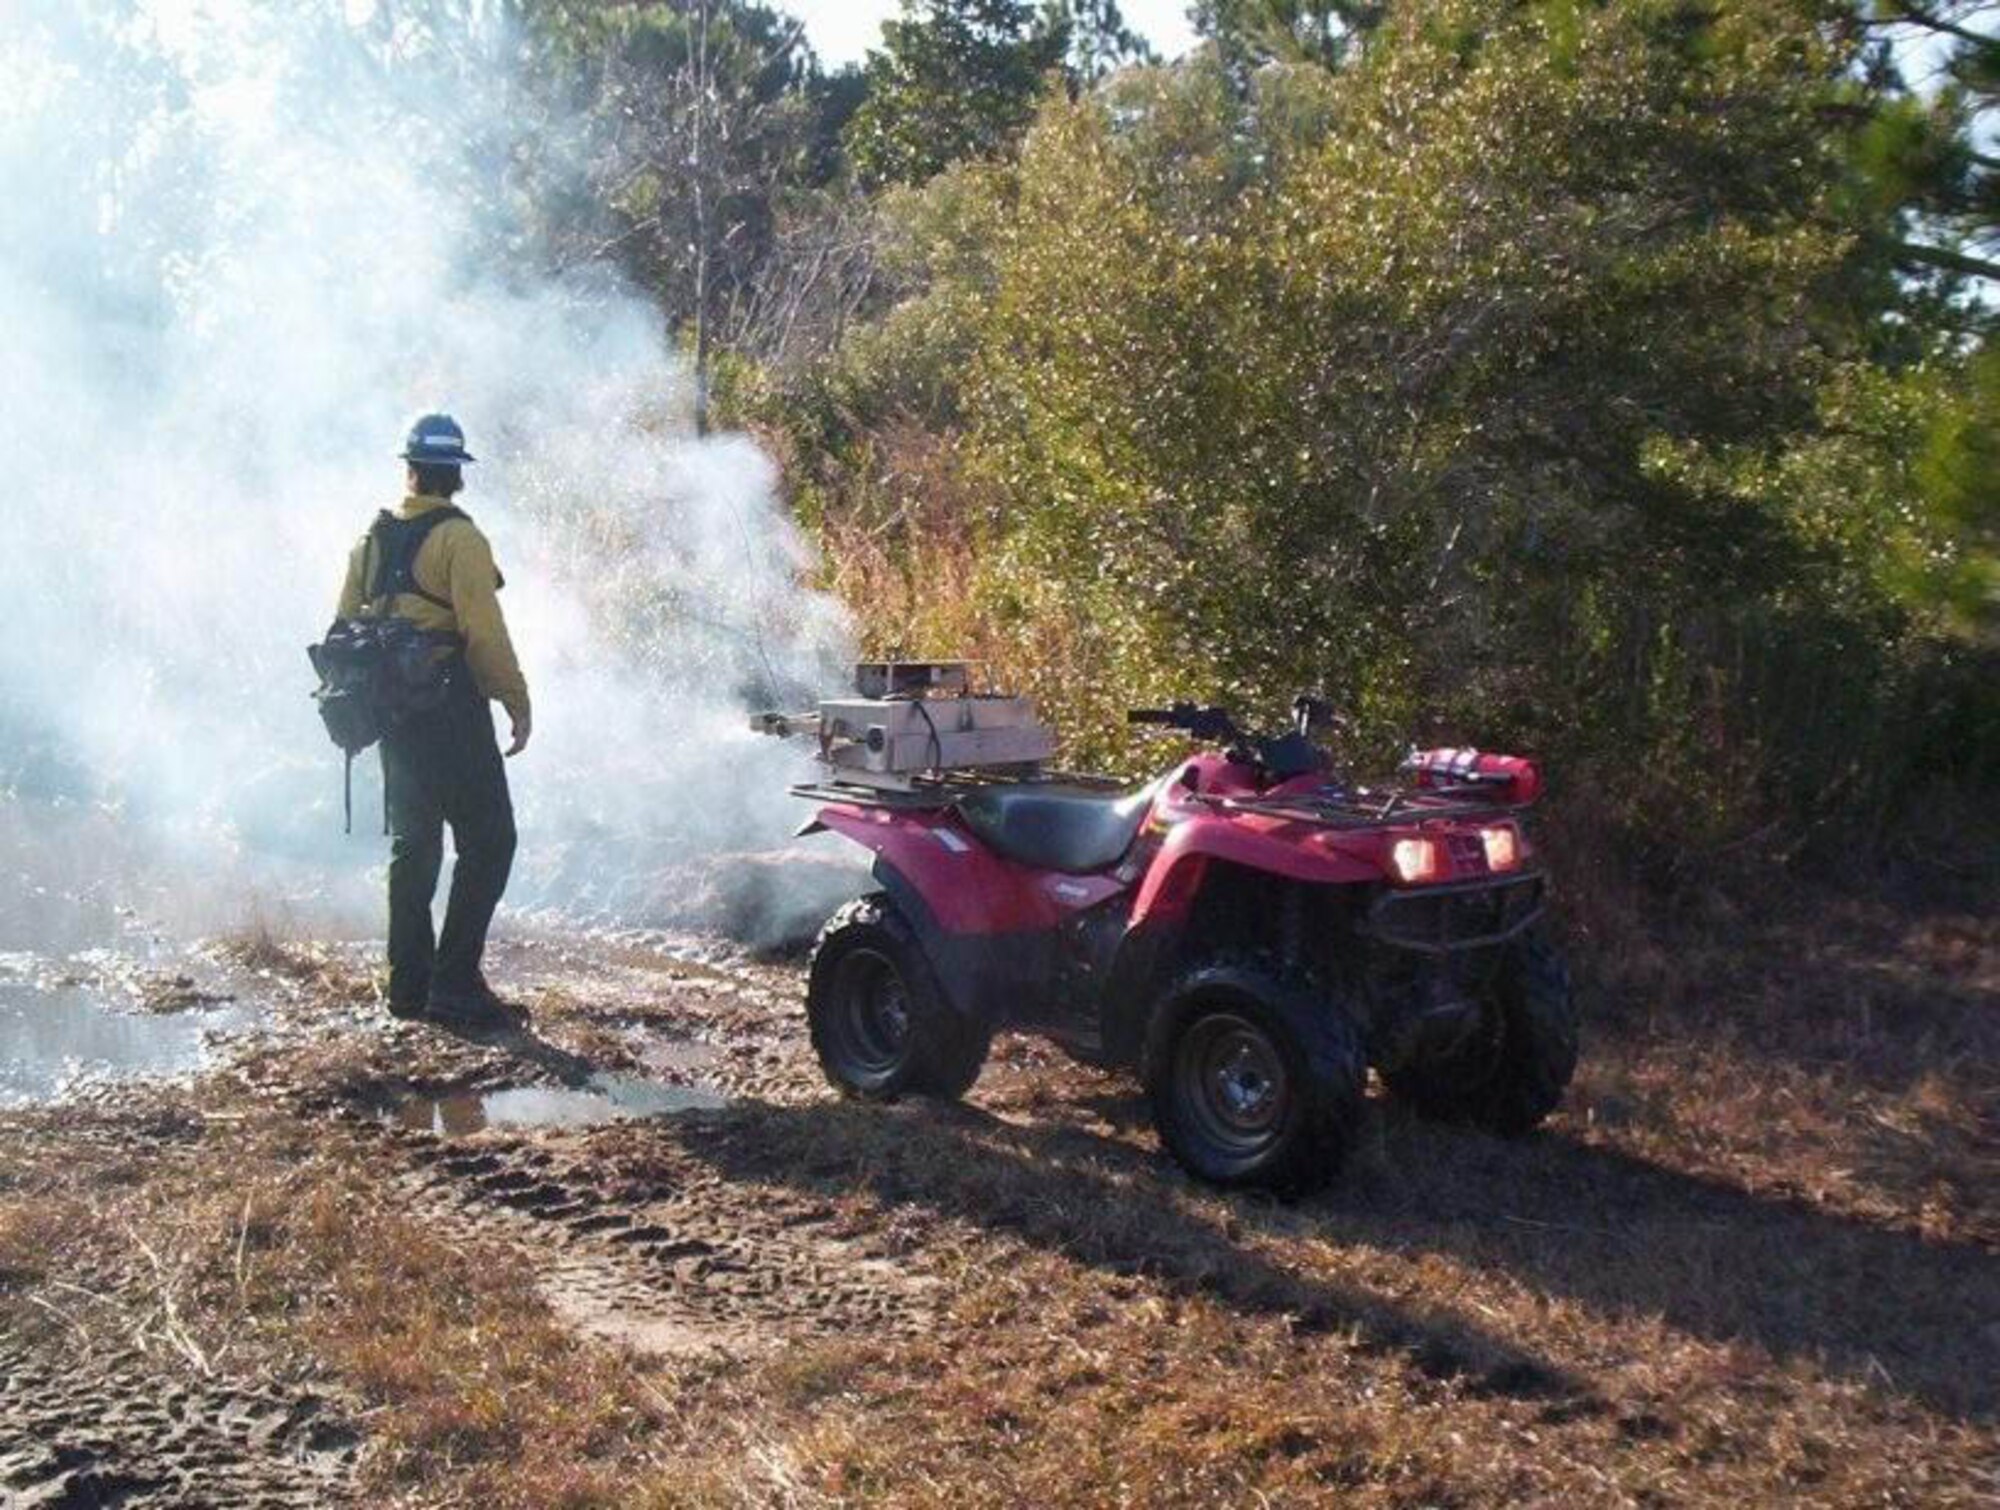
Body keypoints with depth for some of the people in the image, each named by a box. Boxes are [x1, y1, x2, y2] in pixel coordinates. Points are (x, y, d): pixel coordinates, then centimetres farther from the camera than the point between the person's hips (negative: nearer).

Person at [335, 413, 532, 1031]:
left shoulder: (372, 541, 11)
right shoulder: (458, 538, -11)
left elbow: (346, 627, 14)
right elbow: (485, 632, -17)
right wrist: (518, 703, -11)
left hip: (394, 716, 8)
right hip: (451, 712, -7)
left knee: (413, 843, 15)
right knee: (487, 842, -3)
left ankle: (409, 984, 18)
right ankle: (455, 985, -9)